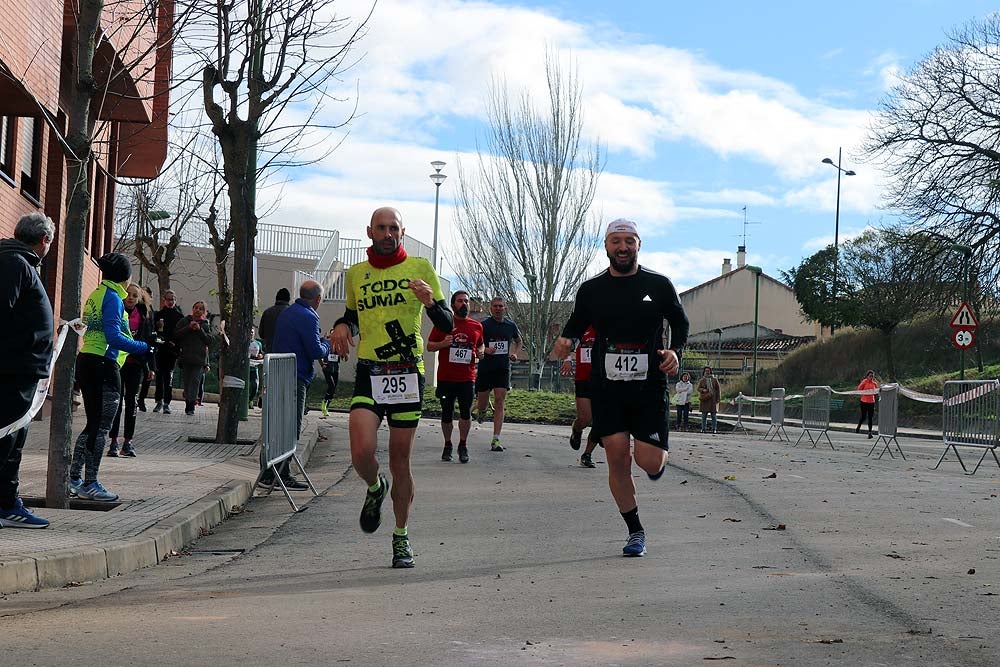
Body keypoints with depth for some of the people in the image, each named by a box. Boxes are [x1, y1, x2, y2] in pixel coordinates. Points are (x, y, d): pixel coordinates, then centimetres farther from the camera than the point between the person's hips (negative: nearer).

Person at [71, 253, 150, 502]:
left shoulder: (95, 295, 15)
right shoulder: (112, 297, -11)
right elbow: (113, 337, -19)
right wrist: (146, 347, -16)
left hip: (86, 361, 9)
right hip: (104, 366, -9)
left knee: (93, 424, 15)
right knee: (101, 427, -2)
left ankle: (74, 479, 17)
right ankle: (90, 484, 1)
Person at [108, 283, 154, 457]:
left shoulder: (143, 315, 6)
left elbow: (148, 340, 10)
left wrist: (149, 366, 6)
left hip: (135, 364, 2)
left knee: (131, 402, 5)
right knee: (116, 401, -1)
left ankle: (128, 442, 11)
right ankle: (114, 441, 4)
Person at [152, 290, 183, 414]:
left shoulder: (179, 316, 5)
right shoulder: (158, 314, 8)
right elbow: (154, 330, 4)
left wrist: (174, 342, -13)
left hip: (172, 349, -1)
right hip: (160, 348, 1)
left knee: (168, 374, -4)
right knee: (160, 373, 3)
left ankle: (167, 403, -3)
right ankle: (159, 400, 13)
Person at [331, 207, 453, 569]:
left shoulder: (420, 268, 3)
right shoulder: (356, 274, 11)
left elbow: (448, 325, 3)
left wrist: (431, 303, -18)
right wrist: (343, 326, 5)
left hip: (407, 375, -1)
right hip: (368, 375, 1)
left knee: (400, 460, 4)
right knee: (362, 452, -18)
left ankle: (401, 537, 21)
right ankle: (375, 488, 18)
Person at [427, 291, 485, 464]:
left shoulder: (476, 326, 9)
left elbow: (481, 345, 25)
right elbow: (429, 346, 5)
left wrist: (480, 352, 2)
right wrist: (442, 344, -15)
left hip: (467, 378, 1)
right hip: (446, 378, -1)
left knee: (466, 412, -4)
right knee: (446, 413, 7)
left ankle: (463, 445, 13)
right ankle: (447, 445, 23)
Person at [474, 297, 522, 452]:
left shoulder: (510, 325, 6)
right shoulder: (484, 325, -4)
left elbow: (518, 341, 23)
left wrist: (515, 354, 5)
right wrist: (485, 350, -21)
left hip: (503, 369, 1)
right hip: (485, 368, -1)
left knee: (499, 402, -10)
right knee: (483, 402, 6)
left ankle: (496, 440, -11)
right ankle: (482, 410, 47)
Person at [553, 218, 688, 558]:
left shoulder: (659, 285, 1)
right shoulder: (591, 290, 4)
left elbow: (680, 322, 11)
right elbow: (577, 323, 15)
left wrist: (676, 351, -8)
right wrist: (565, 339, -7)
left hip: (649, 386, -1)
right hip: (606, 386, 1)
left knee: (649, 462, -9)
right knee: (617, 456, -4)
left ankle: (659, 459, 31)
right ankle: (635, 531, 12)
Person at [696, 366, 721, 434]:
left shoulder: (714, 380, 7)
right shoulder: (702, 380, 9)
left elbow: (718, 389, 7)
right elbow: (698, 388, 2)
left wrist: (718, 398, -1)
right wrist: (703, 390, -19)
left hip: (713, 399, -1)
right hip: (704, 399, 1)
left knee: (714, 415, -1)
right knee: (704, 415, 1)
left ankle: (714, 429, 2)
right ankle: (703, 428, 6)